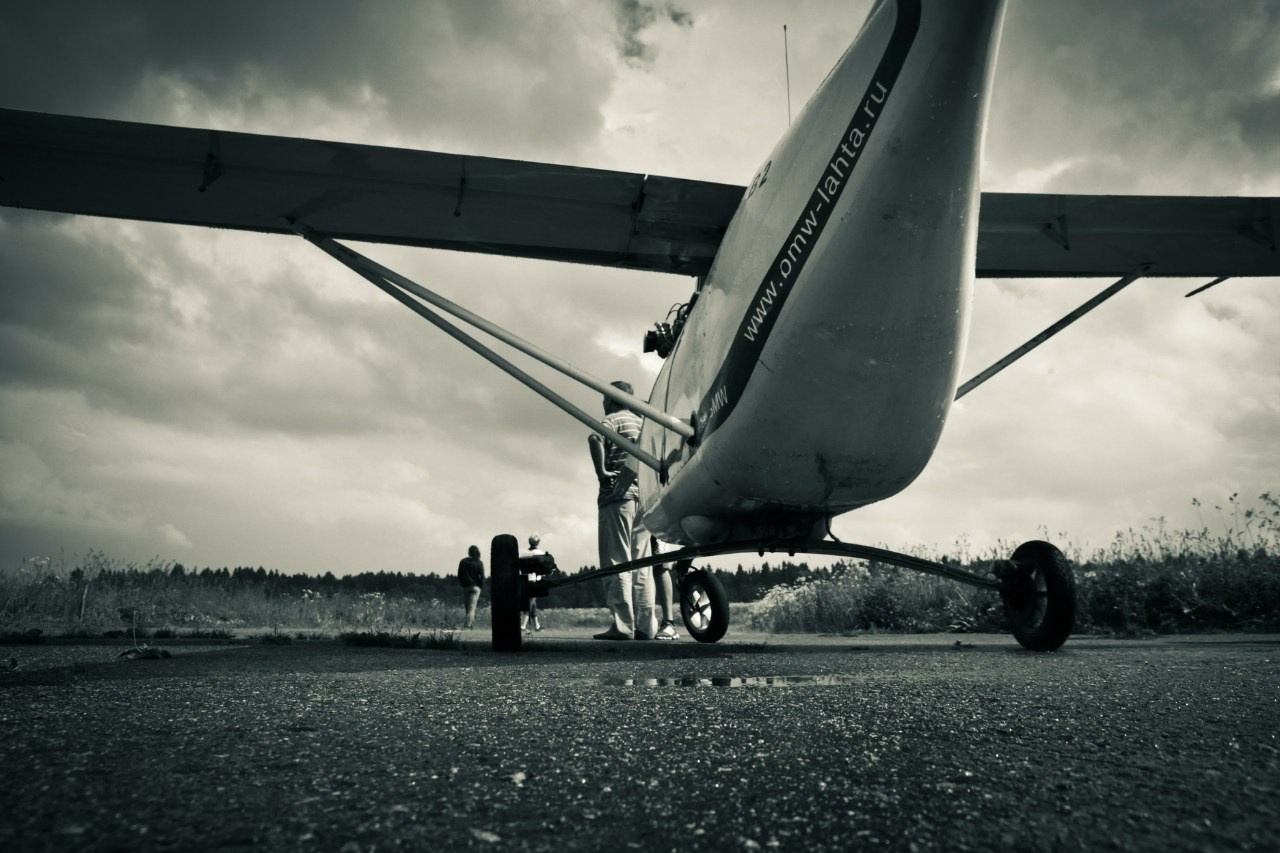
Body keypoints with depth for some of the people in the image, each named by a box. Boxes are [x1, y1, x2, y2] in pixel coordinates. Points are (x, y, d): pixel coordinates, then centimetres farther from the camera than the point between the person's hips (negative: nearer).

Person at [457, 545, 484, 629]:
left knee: (468, 608, 12)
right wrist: (480, 586, 6)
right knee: (472, 608, -6)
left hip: (465, 587, 3)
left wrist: (463, 584, 14)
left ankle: (472, 625, 13)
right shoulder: (479, 563, -3)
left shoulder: (463, 562, 5)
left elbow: (459, 576, 6)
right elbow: (482, 577, -6)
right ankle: (467, 625, -23)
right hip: (475, 587, -3)